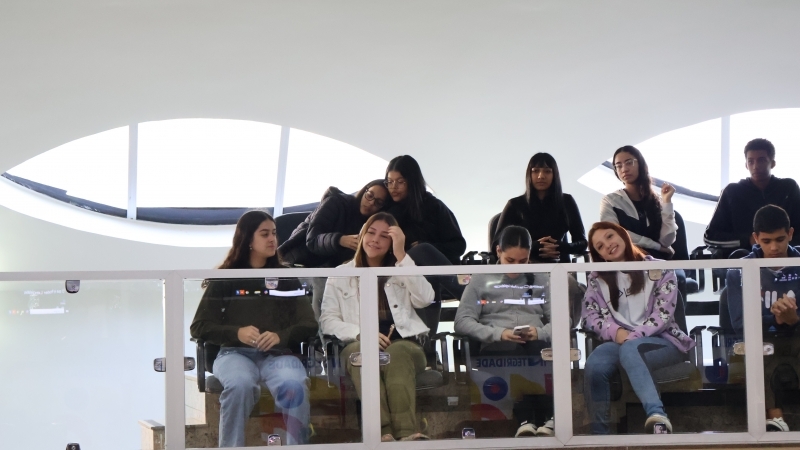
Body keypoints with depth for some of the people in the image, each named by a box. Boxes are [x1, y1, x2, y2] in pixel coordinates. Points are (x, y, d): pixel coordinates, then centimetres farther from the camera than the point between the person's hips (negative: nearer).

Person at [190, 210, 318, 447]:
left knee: (294, 387, -36)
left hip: (278, 353, 1)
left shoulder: (287, 277, 19)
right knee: (240, 385, -38)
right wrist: (236, 333, -11)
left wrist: (281, 336, -11)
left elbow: (309, 324, 12)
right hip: (235, 352, -1)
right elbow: (199, 326, 9)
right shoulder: (225, 279, 14)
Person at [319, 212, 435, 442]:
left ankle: (406, 432, -57)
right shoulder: (340, 275, 19)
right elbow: (328, 321, 7)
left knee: (397, 352, -38)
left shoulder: (402, 272, 23)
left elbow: (425, 299, 1)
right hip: (358, 347, 0)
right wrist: (361, 334, -13)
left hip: (404, 344, 0)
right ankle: (382, 432, -58)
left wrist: (401, 255, -2)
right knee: (362, 351, -38)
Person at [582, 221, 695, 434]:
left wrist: (632, 336, -19)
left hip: (660, 340, -3)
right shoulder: (598, 278, 14)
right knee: (594, 364, -33)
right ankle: (599, 433, -31)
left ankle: (656, 415, -59)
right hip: (620, 342, 3)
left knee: (629, 349, -40)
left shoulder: (659, 270, 4)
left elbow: (663, 315, -5)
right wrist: (616, 332, -15)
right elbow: (590, 315, 5)